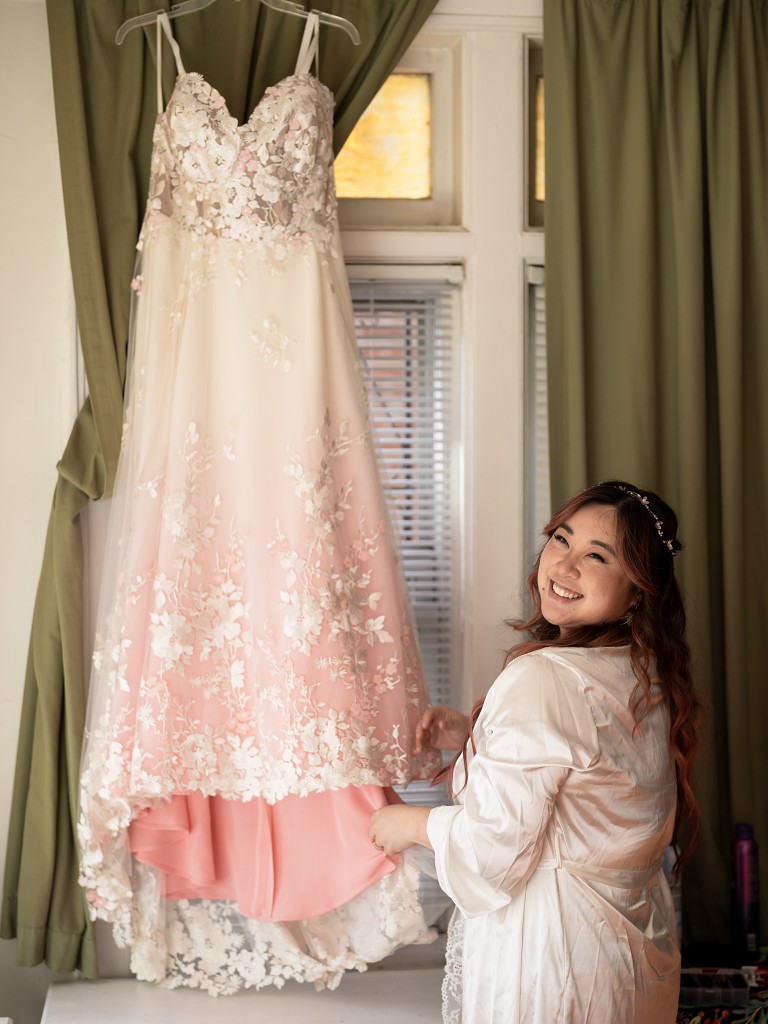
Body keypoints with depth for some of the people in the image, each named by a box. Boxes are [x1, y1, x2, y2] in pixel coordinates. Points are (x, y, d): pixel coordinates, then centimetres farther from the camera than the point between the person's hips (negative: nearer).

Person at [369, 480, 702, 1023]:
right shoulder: (651, 674, 0)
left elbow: (497, 849, -24)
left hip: (549, 947, -8)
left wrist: (411, 824, -7)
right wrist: (475, 738, 9)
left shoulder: (541, 678, -26)